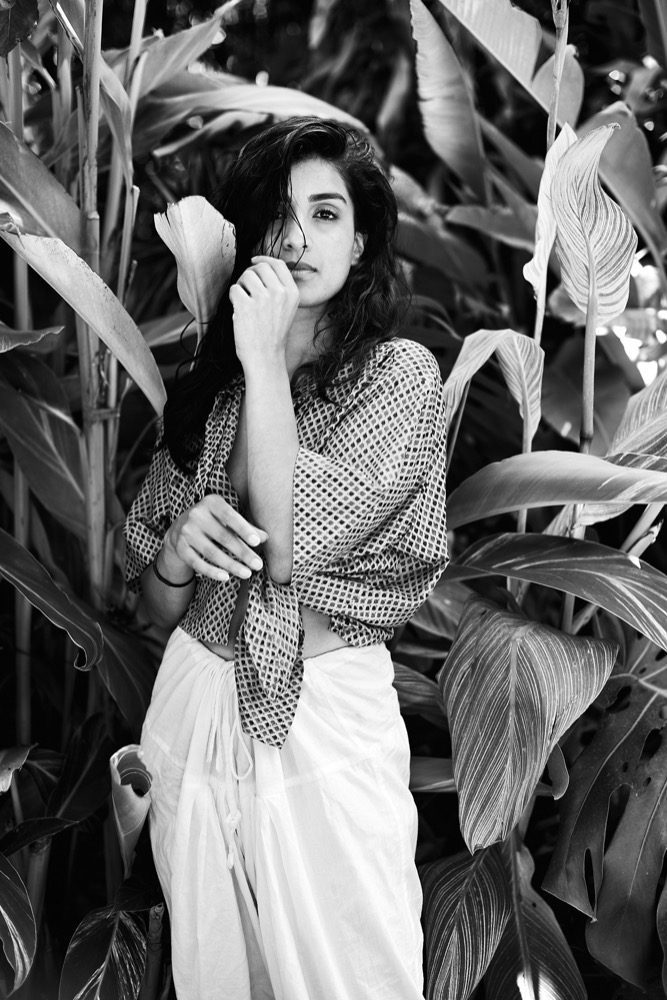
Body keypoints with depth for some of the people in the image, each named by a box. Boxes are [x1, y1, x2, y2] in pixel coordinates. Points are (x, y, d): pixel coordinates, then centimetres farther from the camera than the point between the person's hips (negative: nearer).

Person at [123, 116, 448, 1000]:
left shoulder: (400, 373, -4)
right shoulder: (207, 383, 7)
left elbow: (295, 540, -18)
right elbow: (157, 604, 9)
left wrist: (266, 358, -15)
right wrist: (180, 547, -14)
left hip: (326, 726, -4)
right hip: (195, 716, 4)